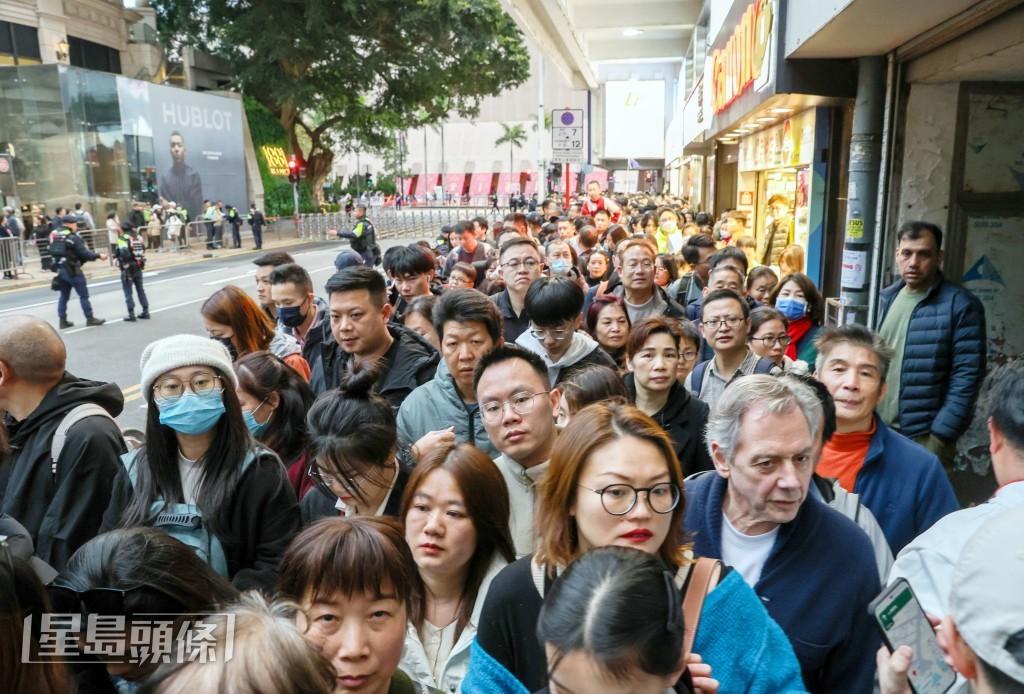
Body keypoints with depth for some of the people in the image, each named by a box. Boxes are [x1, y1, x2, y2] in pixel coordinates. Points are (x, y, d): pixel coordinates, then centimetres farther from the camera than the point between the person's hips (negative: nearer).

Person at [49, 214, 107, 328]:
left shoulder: (54, 235, 7)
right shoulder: (73, 237, -14)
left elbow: (52, 253, 12)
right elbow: (84, 253, -15)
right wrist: (98, 256, -5)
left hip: (60, 270, 7)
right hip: (72, 270, -7)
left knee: (64, 295, 14)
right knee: (83, 295, 2)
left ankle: (63, 320, 14)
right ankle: (90, 318, 7)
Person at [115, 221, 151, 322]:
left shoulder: (123, 238, -11)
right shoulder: (138, 237, 8)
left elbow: (124, 252, -26)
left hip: (127, 268, -6)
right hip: (139, 268, 6)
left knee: (128, 292, 2)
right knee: (140, 290, 16)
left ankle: (131, 314, 0)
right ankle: (145, 311, 18)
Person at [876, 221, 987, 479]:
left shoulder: (961, 305, -10)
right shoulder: (887, 298, 7)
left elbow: (967, 377, -13)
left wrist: (940, 436, -16)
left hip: (924, 436, -5)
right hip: (879, 429, 6)